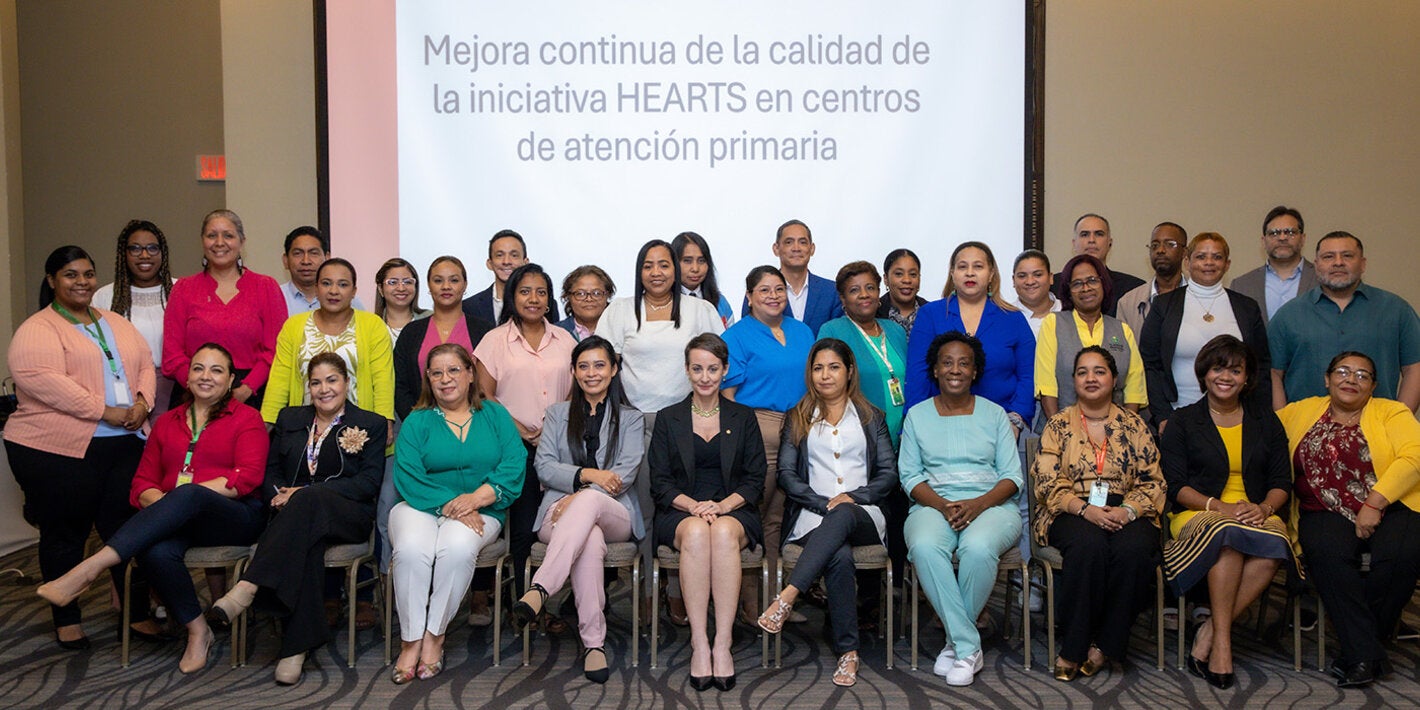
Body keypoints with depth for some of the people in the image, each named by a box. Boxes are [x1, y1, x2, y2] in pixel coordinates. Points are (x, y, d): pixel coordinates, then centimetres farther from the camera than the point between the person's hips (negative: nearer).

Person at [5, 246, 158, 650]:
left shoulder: (118, 325, 18)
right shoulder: (37, 330, -5)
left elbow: (145, 365, 16)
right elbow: (41, 380, -19)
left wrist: (142, 402, -6)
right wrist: (105, 411, -19)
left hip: (126, 443, 5)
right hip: (58, 450, -5)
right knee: (65, 534, 6)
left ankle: (139, 614, 14)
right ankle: (66, 620, 19)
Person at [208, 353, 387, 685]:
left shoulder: (371, 425, 9)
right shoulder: (289, 419, 22)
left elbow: (369, 483, -3)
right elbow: (269, 471, 18)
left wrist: (306, 493, -12)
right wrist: (279, 496, -7)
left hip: (347, 517, -2)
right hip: (295, 514, 2)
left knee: (308, 500, -37)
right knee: (304, 543, -36)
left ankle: (249, 587, -46)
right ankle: (297, 646, -39)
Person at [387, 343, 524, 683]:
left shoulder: (495, 415, 13)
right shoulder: (417, 422, 11)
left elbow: (514, 466, -1)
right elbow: (407, 477, -4)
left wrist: (476, 498, -17)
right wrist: (450, 506, -18)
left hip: (479, 511, 0)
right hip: (421, 507, 0)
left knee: (457, 547, -33)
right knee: (412, 549, -32)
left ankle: (435, 637, -17)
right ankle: (411, 641, -19)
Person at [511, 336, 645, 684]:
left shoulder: (630, 418, 18)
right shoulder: (558, 414, 23)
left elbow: (626, 473, 2)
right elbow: (544, 467, 8)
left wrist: (580, 496, -13)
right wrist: (587, 474, -11)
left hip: (615, 514, 0)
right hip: (560, 512, 0)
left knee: (588, 501, -39)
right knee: (589, 539, -38)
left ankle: (539, 591, -52)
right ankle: (594, 642, -41)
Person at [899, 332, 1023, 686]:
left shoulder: (994, 414, 12)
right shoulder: (917, 415, 13)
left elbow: (1012, 476, 5)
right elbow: (909, 475, 5)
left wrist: (979, 504, -14)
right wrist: (942, 505, -13)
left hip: (991, 505, 0)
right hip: (934, 506, 1)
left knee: (978, 548, -36)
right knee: (924, 547, -35)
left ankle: (956, 642, -15)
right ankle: (969, 648, -26)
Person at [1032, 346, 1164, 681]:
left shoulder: (1134, 425, 14)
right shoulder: (1058, 425, 10)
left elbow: (1153, 482, 8)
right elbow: (1048, 483, 0)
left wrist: (1127, 510, -12)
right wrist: (1085, 509, -16)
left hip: (1125, 513, 1)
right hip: (1071, 514, -1)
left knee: (1134, 548, -33)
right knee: (1089, 544, -36)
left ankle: (1103, 645, -19)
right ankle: (1073, 647, -25)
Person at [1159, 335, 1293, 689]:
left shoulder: (1265, 419, 18)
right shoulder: (1182, 422, 9)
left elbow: (1282, 481, 12)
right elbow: (1175, 484, 0)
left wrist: (1264, 507, -10)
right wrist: (1220, 507, -16)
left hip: (1256, 514, 2)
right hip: (1198, 513, -2)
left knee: (1274, 543, -35)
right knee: (1227, 533, -38)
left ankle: (1209, 634, -27)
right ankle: (1222, 642, -32)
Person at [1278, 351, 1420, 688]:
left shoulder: (1391, 412, 11)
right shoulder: (1302, 411, 18)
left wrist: (1374, 503, -16)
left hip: (1390, 507, -1)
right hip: (1325, 513, 1)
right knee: (1327, 553, -32)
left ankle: (1356, 648, -14)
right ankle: (1367, 654, -26)